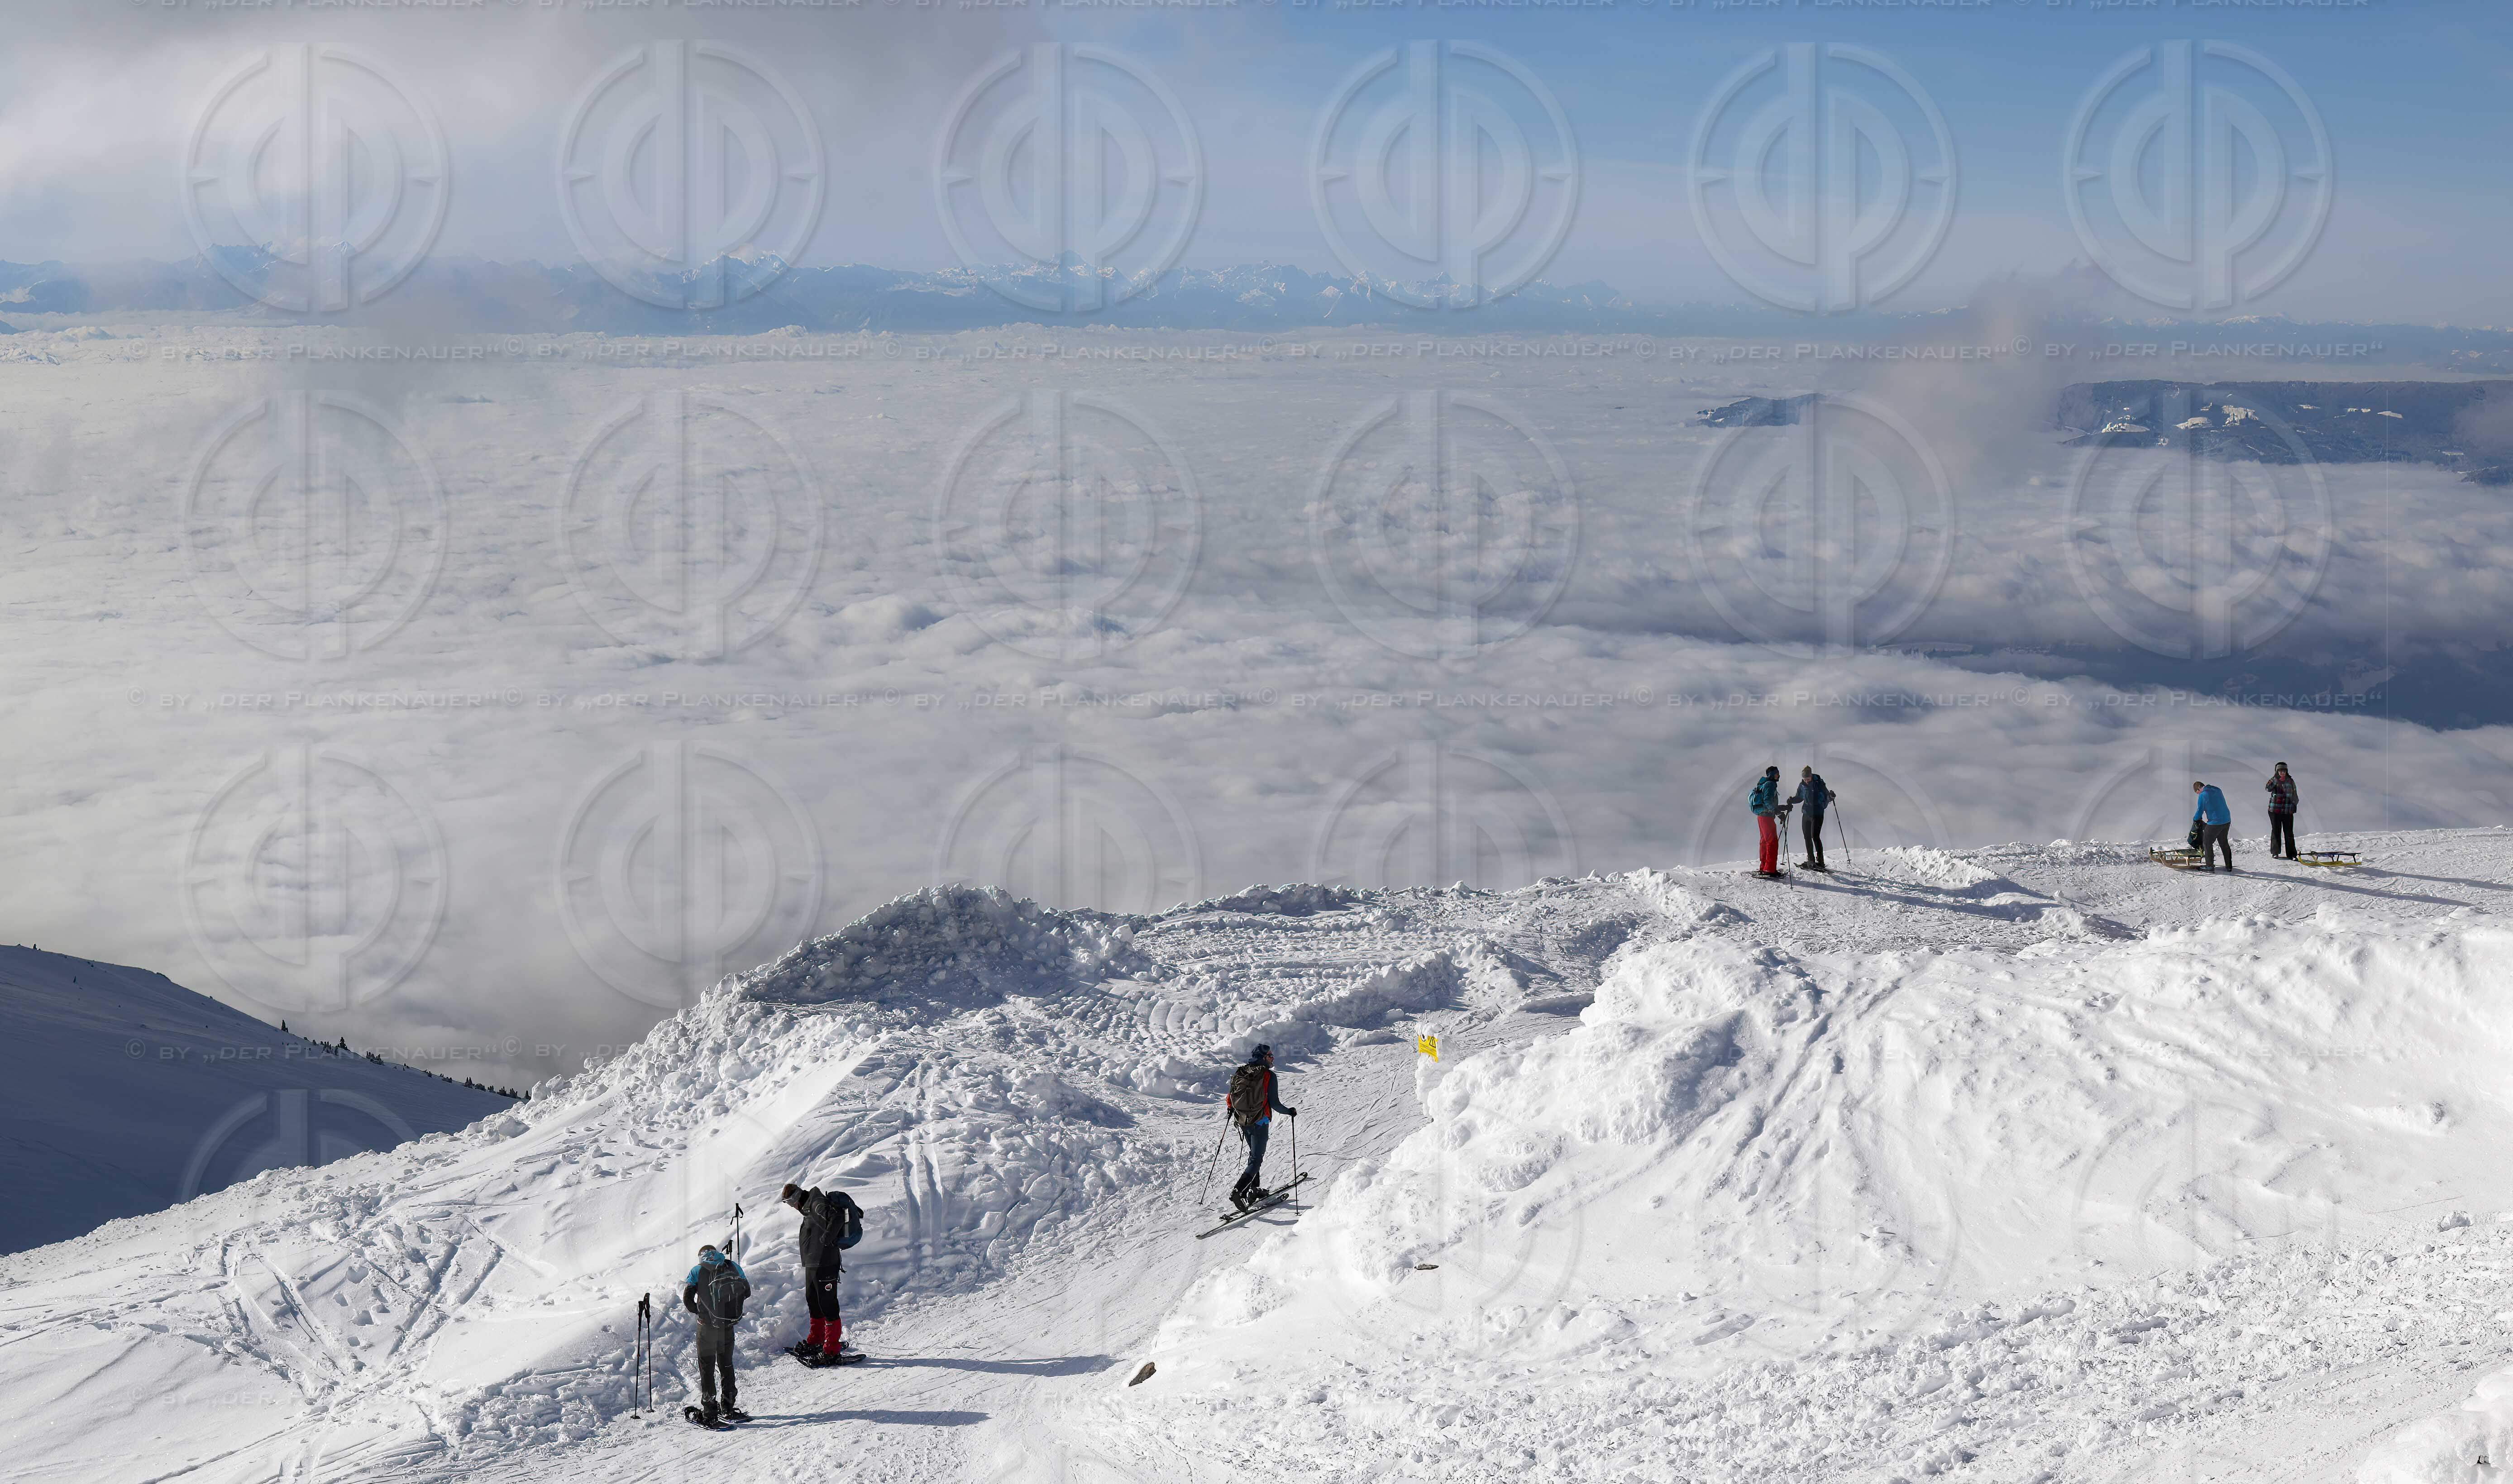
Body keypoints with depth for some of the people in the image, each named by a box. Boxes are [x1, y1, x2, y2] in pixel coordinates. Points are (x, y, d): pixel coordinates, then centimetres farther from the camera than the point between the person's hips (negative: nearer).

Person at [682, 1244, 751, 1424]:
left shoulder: (698, 1271, -5)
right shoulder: (733, 1266, 3)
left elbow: (687, 1298, -12)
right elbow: (746, 1291, 8)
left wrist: (698, 1310, 7)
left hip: (707, 1326, -3)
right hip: (728, 1326, 3)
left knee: (707, 1368, 9)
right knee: (727, 1365, 19)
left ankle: (710, 1412, 8)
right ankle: (729, 1410, 23)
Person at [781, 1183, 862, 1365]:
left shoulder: (817, 1204, -13)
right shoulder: (809, 1207, 17)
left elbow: (837, 1217, -30)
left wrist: (827, 1240, -22)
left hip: (824, 1265, -11)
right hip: (812, 1265, 11)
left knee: (827, 1305, -8)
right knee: (813, 1302, 22)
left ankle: (831, 1351, -7)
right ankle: (816, 1341, 38)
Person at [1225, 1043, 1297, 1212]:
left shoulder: (1240, 1073, 4)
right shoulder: (1268, 1076, -13)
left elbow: (1230, 1100, 7)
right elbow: (1274, 1103, -13)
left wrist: (1231, 1110, 28)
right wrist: (1289, 1112, 4)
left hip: (1243, 1122, 6)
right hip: (1260, 1123, -6)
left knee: (1255, 1154, 24)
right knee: (1256, 1160, -3)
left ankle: (1254, 1189, 28)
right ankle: (1238, 1190, -20)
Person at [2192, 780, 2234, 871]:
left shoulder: (2203, 796, -12)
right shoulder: (2218, 790, 9)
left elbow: (2200, 811, -5)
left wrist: (2196, 819, 16)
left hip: (2215, 823, -7)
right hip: (2227, 821, 7)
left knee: (2207, 843, 7)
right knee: (2224, 843, 19)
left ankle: (2210, 866, 7)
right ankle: (2229, 866, 23)